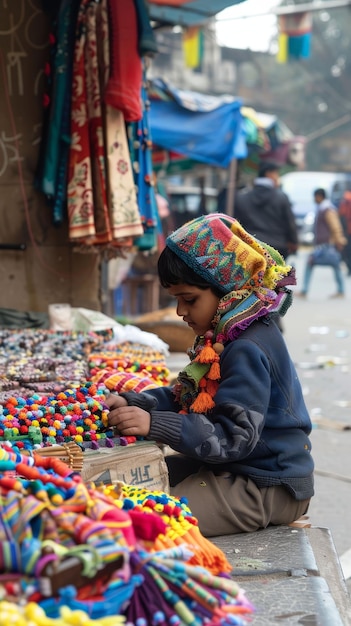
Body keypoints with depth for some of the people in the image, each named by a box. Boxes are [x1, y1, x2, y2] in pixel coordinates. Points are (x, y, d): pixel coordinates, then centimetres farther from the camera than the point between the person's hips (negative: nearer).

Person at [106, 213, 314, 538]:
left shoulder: (248, 351, -24)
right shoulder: (224, 337, 8)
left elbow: (234, 437, -29)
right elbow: (185, 396, 12)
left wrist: (155, 424, -35)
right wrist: (133, 402, -5)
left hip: (267, 488, -11)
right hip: (230, 467, 11)